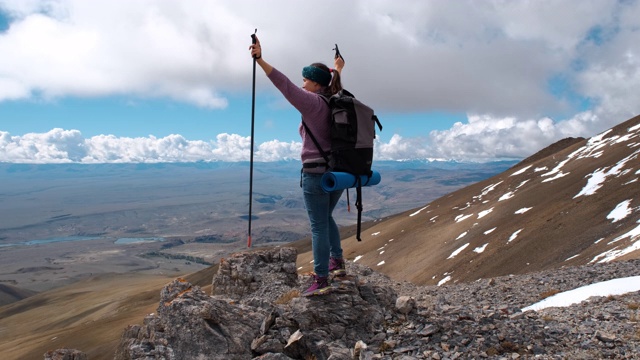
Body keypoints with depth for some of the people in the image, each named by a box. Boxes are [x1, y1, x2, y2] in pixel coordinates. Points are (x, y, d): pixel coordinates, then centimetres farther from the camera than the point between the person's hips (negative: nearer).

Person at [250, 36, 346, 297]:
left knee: (318, 226, -3)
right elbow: (334, 85, 31)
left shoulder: (312, 102, -14)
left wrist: (260, 60, -27)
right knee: (326, 218, 25)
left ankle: (321, 281, 1)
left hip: (316, 174, -8)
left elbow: (285, 84, -24)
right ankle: (337, 262, 29)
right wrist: (337, 70, 51)